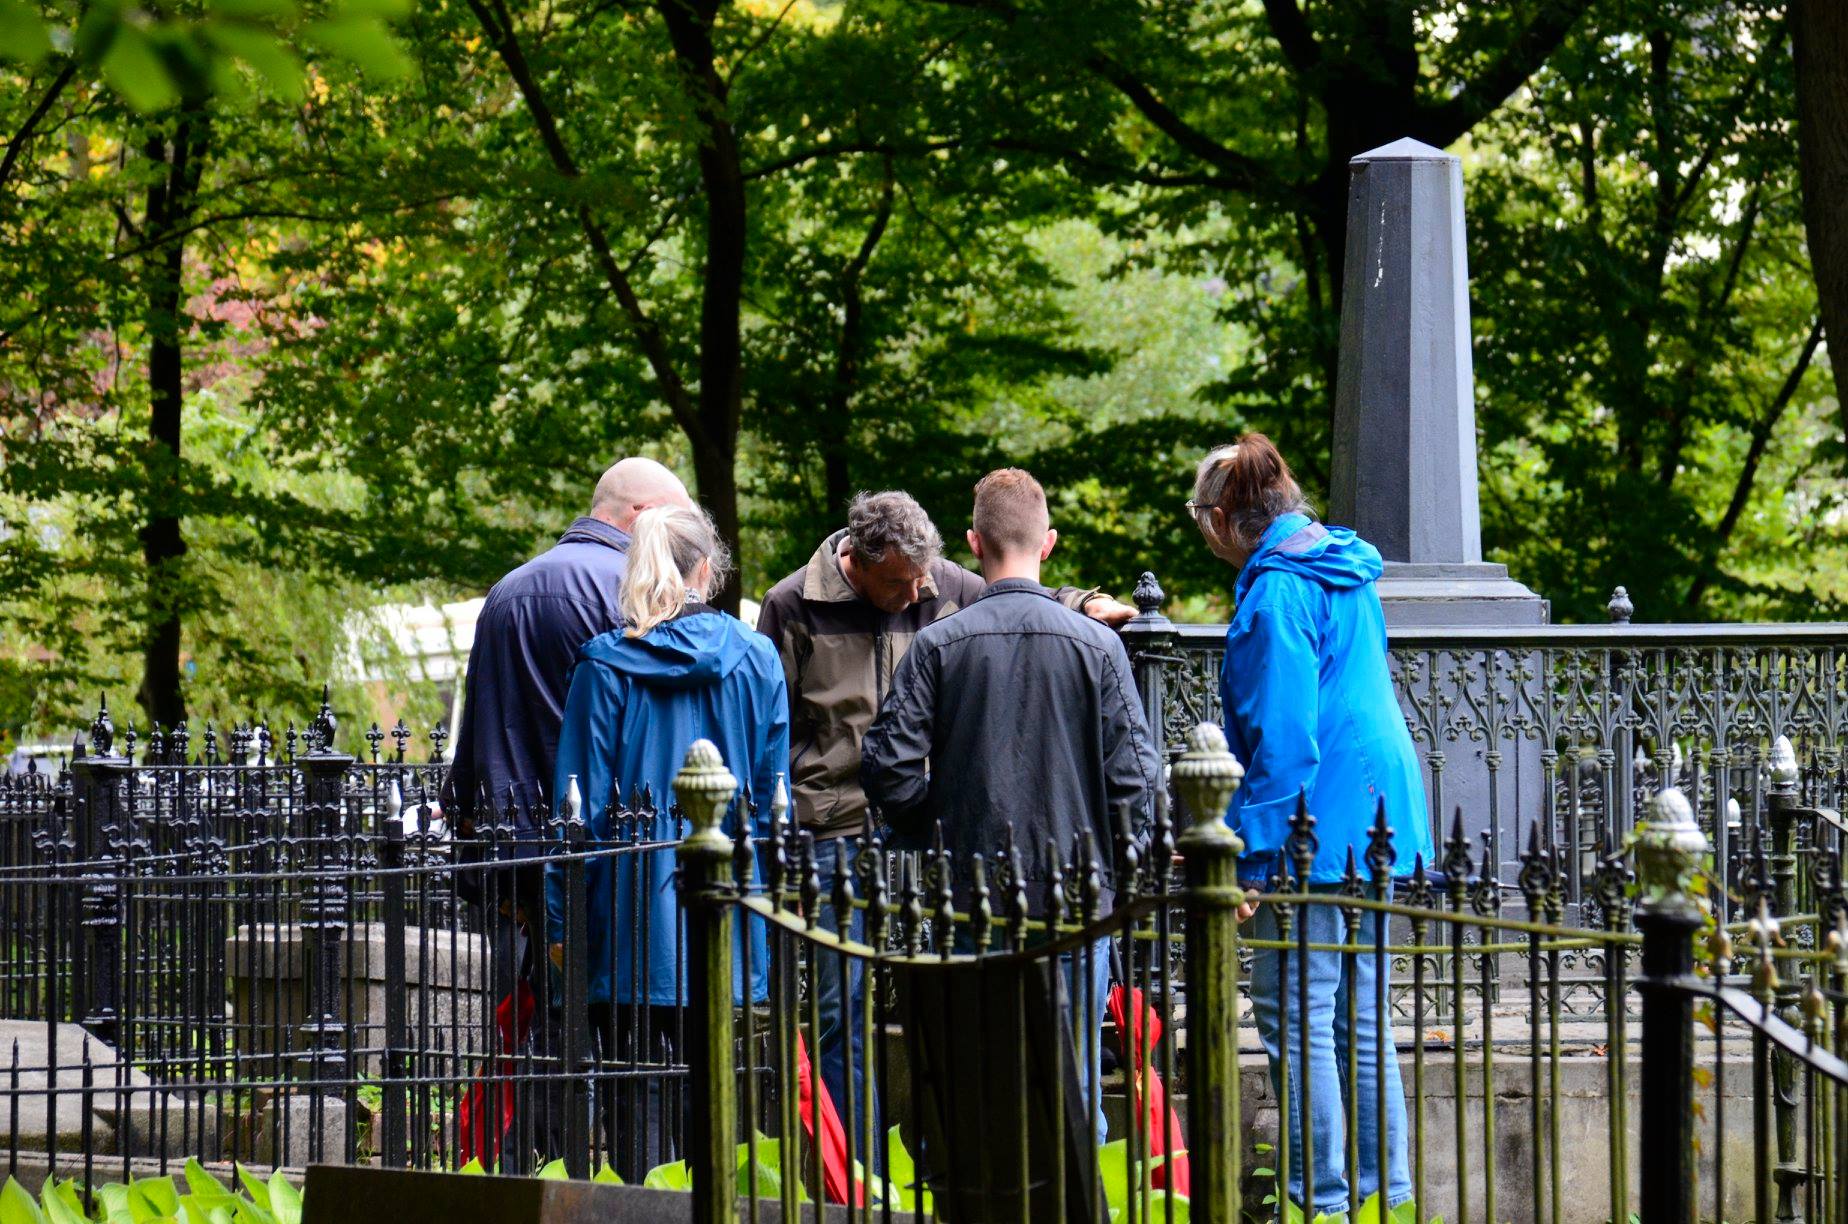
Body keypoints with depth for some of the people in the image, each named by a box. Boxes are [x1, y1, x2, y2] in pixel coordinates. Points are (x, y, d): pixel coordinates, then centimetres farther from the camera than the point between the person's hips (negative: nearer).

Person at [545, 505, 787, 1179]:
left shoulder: (605, 664, -4)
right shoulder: (756, 660, 1)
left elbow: (582, 803, -4)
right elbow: (773, 797, 5)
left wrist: (562, 918, 1)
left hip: (635, 915, -2)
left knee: (638, 1099, 1)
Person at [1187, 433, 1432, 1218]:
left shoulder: (1276, 592, -15)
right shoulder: (1344, 573, 15)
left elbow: (1282, 736, -19)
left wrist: (1254, 854, -17)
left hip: (1316, 830, -10)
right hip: (1377, 821, 10)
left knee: (1294, 1014, -6)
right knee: (1358, 1012, 15)